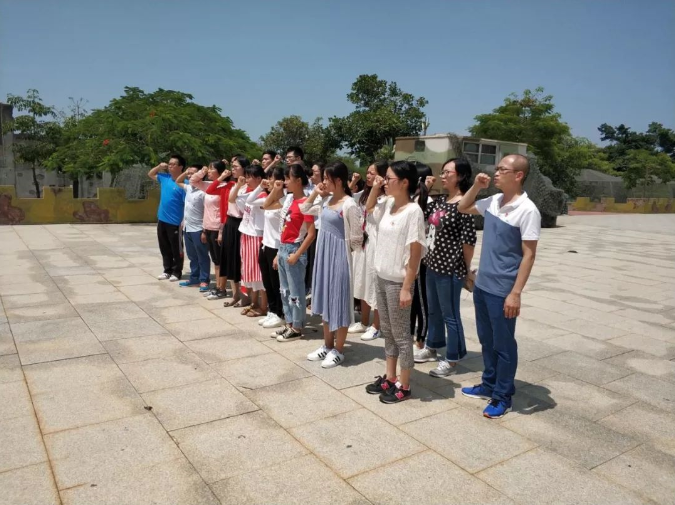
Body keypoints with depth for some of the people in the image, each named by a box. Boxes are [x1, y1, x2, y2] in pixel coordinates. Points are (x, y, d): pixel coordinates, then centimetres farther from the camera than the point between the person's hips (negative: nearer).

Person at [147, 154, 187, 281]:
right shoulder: (165, 178, 6)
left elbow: (187, 204, -18)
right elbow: (150, 174, 25)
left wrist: (184, 222, -21)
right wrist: (159, 167, 6)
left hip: (175, 222, -7)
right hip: (162, 220, 7)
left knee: (176, 249, 5)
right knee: (164, 248, 15)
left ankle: (177, 272, 17)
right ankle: (167, 270, 27)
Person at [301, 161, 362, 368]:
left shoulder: (349, 205, -17)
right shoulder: (326, 201, 6)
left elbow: (356, 238, -15)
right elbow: (304, 210, 20)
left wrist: (339, 247, -1)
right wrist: (315, 193, 7)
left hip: (339, 255, -8)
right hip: (323, 253, 8)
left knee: (339, 301, 2)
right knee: (325, 299, 14)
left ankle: (338, 351, 15)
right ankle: (327, 345, 28)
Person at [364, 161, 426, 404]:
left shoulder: (413, 211, -16)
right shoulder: (388, 205, 5)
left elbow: (415, 253, -17)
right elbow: (368, 210, 28)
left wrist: (407, 288, -19)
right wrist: (375, 188, 10)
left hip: (398, 281, -8)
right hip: (382, 278, 8)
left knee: (400, 334, 4)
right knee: (387, 331, 17)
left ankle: (403, 386, 18)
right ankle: (389, 378, 31)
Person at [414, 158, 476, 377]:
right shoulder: (439, 202, 9)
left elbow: (468, 240, -15)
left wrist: (467, 269, -8)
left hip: (450, 269, -8)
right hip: (433, 265, 8)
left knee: (449, 315, 4)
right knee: (433, 310, 21)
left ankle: (452, 359, 19)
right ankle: (432, 347, 38)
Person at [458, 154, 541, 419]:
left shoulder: (527, 210, -16)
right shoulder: (493, 201, 4)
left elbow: (529, 254, -16)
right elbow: (463, 208, 21)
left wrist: (516, 293, -19)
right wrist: (476, 186, 4)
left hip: (502, 290, -7)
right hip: (481, 285, 7)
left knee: (503, 344, 7)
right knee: (486, 339, 19)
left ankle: (503, 396, 22)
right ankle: (489, 384, 36)